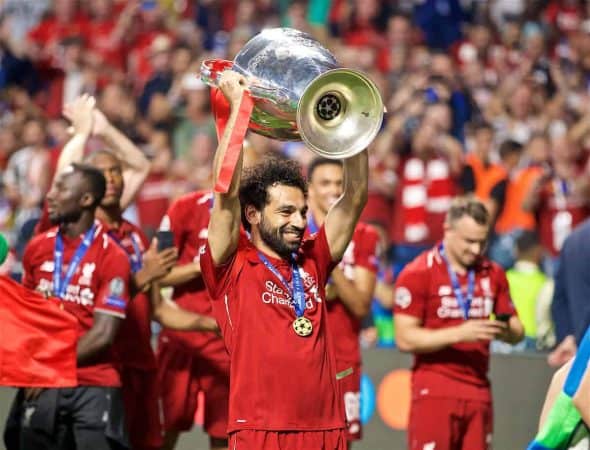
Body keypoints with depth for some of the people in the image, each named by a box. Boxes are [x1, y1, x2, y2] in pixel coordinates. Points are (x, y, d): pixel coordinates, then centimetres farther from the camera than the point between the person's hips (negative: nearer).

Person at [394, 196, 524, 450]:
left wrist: (505, 331, -9)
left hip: (478, 389, 5)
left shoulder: (493, 274, 11)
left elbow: (517, 331, 16)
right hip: (434, 391, -5)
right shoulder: (418, 274, -6)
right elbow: (405, 339, -11)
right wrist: (459, 334, -21)